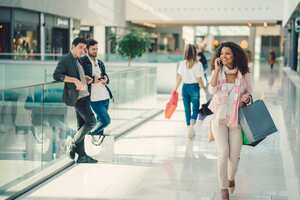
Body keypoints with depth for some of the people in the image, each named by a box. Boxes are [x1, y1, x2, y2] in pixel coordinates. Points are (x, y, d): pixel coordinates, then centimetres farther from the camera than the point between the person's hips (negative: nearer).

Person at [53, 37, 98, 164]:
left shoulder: (77, 60, 17)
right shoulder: (65, 60, -9)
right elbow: (56, 75, -21)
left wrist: (85, 78, 13)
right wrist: (75, 80, -27)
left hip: (84, 96, 9)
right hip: (77, 97, -9)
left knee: (82, 126, 7)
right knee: (91, 122, -13)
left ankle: (81, 156, 10)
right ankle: (72, 143, 1)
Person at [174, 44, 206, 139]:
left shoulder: (182, 64, -3)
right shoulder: (198, 64, -11)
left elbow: (179, 78, -2)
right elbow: (199, 79, -11)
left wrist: (176, 88, 9)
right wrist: (204, 87, 2)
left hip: (185, 87, 3)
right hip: (194, 87, -3)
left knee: (187, 109, 13)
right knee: (195, 108, 7)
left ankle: (189, 127, 22)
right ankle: (191, 125, -17)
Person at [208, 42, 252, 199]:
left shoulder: (243, 73, -1)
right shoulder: (217, 71, -2)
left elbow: (248, 92, 12)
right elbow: (212, 90, -19)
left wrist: (246, 98, -11)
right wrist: (217, 69, -19)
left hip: (236, 119, 1)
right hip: (219, 117, -1)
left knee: (234, 155, 5)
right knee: (223, 153, -13)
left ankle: (231, 178, 38)